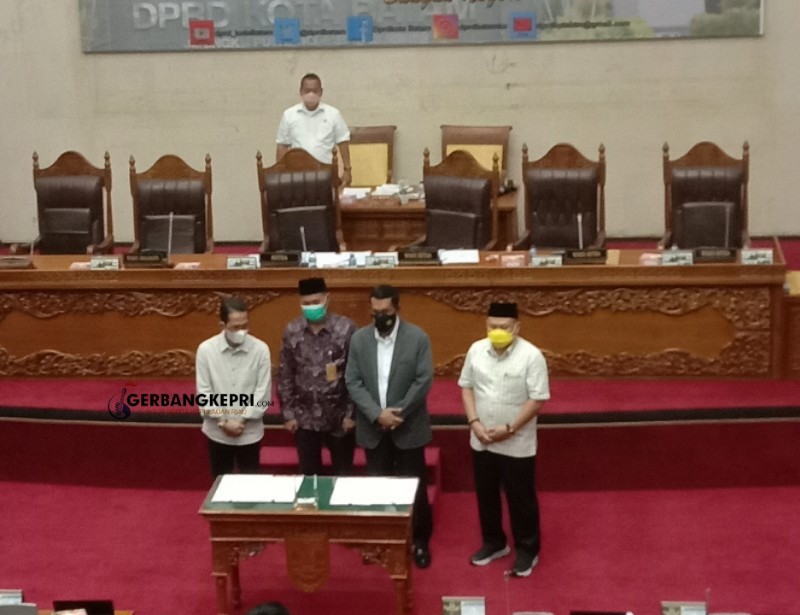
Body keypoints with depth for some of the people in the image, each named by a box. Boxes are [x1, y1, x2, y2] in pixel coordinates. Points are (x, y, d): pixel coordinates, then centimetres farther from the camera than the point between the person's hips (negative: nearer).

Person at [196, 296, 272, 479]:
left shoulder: (260, 349, -10)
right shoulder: (206, 349, -8)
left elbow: (263, 391, -7)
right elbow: (203, 392, -6)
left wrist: (242, 420, -13)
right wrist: (223, 422, -12)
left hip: (249, 432, -1)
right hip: (217, 432, 1)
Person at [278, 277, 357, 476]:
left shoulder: (346, 328, -11)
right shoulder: (292, 331, -2)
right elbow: (285, 376, 4)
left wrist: (352, 413, -8)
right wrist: (288, 413, 2)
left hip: (339, 418, -2)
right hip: (304, 418, 2)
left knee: (343, 475, 11)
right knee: (309, 475, 13)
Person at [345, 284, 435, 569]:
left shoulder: (418, 337, -7)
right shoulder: (359, 338, 0)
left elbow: (424, 380, -11)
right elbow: (353, 382, -3)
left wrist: (397, 413, -16)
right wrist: (377, 414, -15)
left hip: (408, 427, -2)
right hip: (373, 428, 2)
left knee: (414, 486, 5)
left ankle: (420, 541, 19)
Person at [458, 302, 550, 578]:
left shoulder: (531, 356, -17)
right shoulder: (476, 350, -3)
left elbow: (538, 400, -16)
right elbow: (466, 387, 5)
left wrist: (509, 429, -19)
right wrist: (474, 422, -8)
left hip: (517, 444, -4)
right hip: (482, 441, 5)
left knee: (521, 499, 8)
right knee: (486, 495, 18)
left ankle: (527, 550, 25)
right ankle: (494, 542, 37)